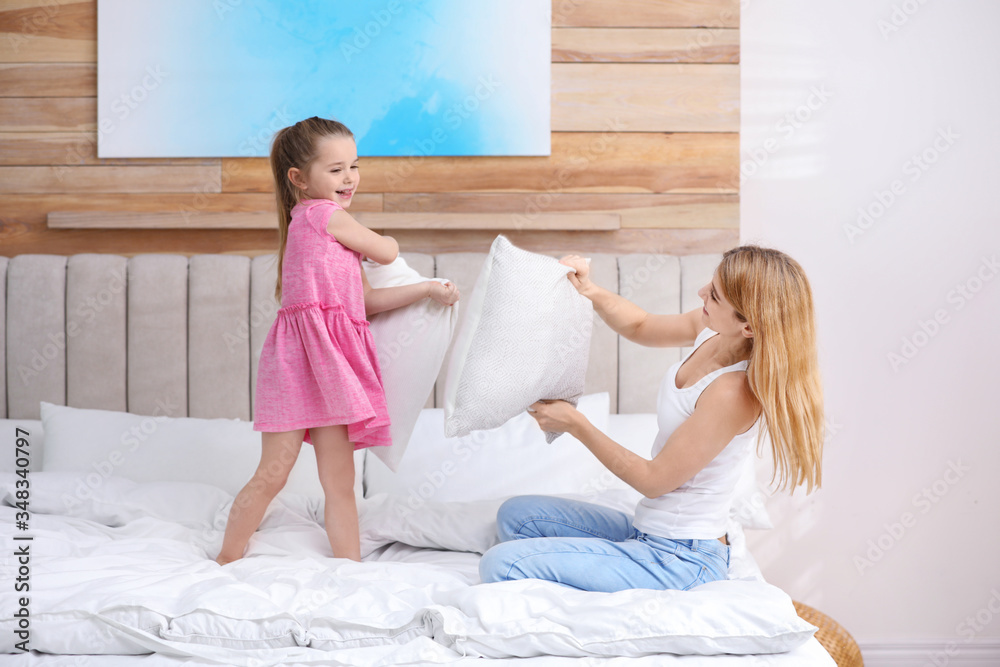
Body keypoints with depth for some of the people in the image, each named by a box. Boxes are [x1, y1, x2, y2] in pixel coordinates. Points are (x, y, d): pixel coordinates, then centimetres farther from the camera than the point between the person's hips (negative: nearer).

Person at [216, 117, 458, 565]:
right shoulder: (326, 214, -4)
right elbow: (387, 253, 2)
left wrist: (428, 289, 15)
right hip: (303, 353, -9)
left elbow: (368, 300, 20)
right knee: (273, 474, -4)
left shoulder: (309, 224, 24)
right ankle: (226, 562, 10)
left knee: (340, 482, 7)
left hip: (331, 359, 9)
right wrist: (380, 240, 25)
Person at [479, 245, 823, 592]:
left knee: (501, 565, -15)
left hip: (680, 561, -9)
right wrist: (591, 291, -2)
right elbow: (641, 326, 18)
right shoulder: (713, 331, -3)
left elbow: (653, 480, -18)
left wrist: (575, 423, -10)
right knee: (517, 514, 15)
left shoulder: (735, 392, -28)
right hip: (647, 532, 9)